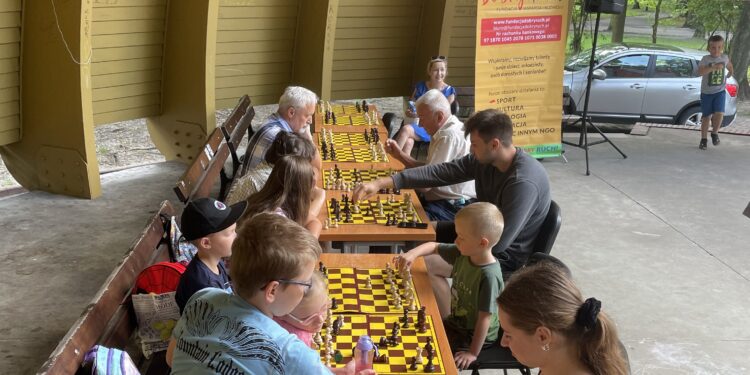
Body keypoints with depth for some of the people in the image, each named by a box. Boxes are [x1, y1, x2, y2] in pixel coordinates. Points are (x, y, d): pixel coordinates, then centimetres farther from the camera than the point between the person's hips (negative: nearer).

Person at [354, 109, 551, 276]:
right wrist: (383, 182, -14)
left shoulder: (523, 182, -31)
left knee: (423, 263, -19)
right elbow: (439, 172, -7)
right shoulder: (485, 159, -6)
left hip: (505, 255, -9)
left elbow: (497, 243, -31)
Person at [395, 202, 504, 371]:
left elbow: (485, 318, -27)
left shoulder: (489, 276, -32)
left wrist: (473, 353, -21)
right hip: (455, 322, 7)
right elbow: (434, 247, 3)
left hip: (475, 335, -7)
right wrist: (413, 254, -15)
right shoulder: (463, 254, -11)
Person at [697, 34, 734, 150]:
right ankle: (704, 139, 21)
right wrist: (714, 67, -37)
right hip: (706, 92, -2)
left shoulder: (725, 58, 1)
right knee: (706, 116, 6)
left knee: (719, 113, -16)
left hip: (720, 91, 2)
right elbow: (700, 72, -29)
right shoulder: (706, 59, -11)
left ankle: (714, 133, 9)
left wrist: (731, 73, 34)